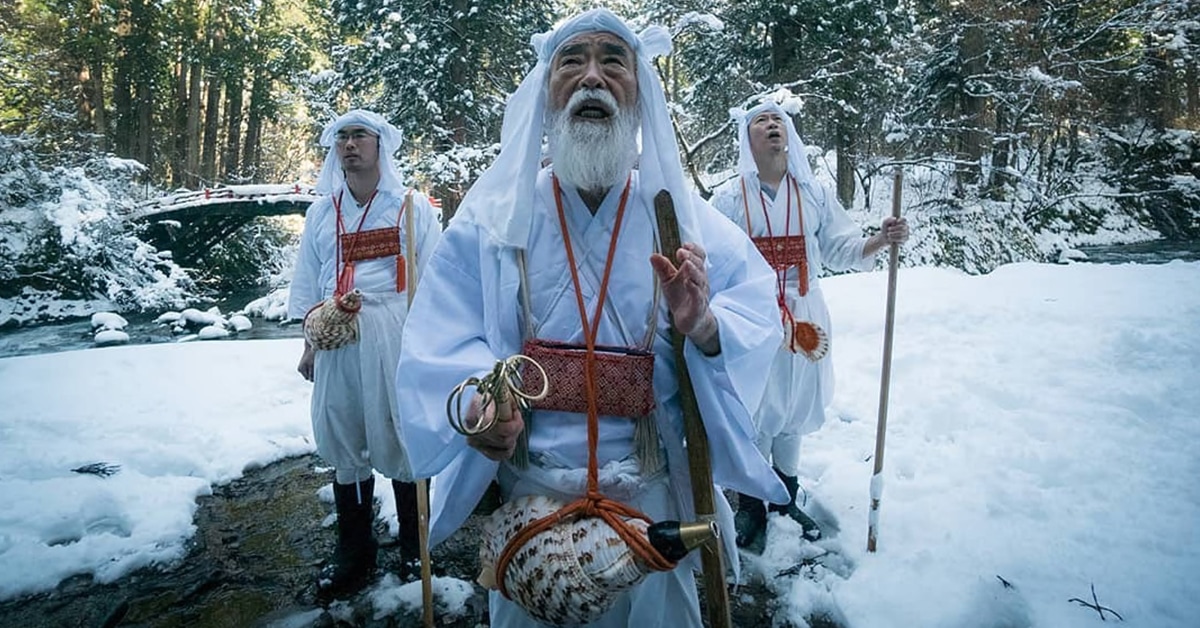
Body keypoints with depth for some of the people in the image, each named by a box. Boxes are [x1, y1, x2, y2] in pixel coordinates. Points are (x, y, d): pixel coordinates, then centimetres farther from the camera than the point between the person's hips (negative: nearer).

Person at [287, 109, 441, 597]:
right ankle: (353, 553, 24)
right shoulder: (322, 211, 14)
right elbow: (307, 283, 17)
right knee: (342, 442, 8)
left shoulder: (412, 207, 2)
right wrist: (310, 342, 14)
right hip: (336, 338, 4)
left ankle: (414, 548, 21)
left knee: (402, 439, 2)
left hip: (395, 337, -4)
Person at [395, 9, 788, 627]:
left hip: (654, 504, 1)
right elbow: (437, 349, -10)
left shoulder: (680, 214, -2)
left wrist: (704, 327, -27)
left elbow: (757, 305, -5)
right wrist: (475, 403, -31)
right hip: (527, 500, 0)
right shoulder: (491, 216, -5)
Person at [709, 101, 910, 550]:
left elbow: (841, 250, 4)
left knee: (793, 413, 15)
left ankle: (785, 499, 34)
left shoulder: (814, 194, 5)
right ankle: (751, 505, 24)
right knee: (754, 417, 4)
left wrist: (881, 240, -13)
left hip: (803, 321, 3)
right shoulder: (728, 198, -3)